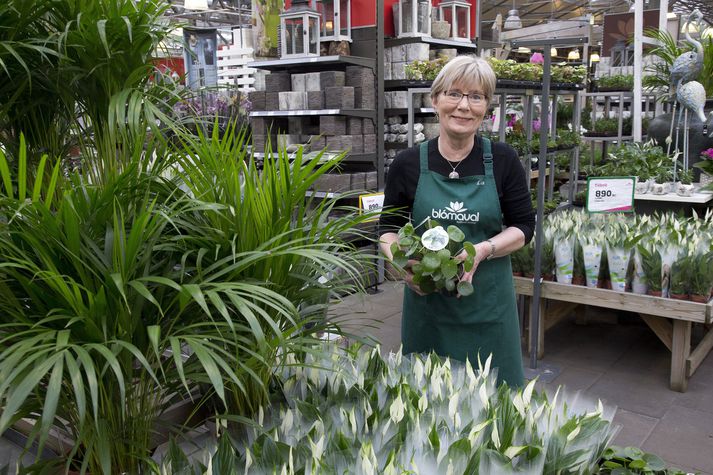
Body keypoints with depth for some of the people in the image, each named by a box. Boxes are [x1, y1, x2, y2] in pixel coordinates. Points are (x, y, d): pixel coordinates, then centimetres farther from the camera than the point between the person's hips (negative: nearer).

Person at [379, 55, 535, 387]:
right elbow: (388, 229, 6)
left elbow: (524, 227, 1)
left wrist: (483, 250, -17)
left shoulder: (502, 160, -3)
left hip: (488, 301, 0)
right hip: (426, 300, 1)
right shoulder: (408, 164, -3)